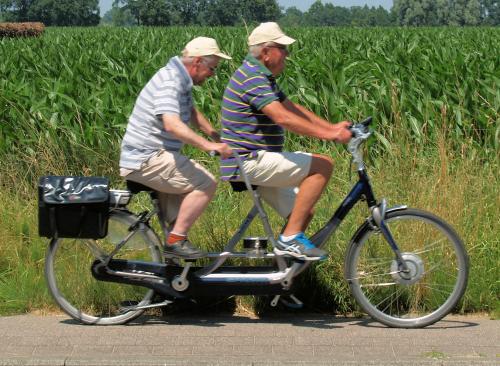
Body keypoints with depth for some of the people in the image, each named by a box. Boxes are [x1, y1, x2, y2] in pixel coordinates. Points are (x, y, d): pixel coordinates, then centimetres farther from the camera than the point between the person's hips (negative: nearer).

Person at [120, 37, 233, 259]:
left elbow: (192, 113, 29)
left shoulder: (181, 80, 13)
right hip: (146, 159, -11)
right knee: (206, 183, -18)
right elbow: (172, 125, -35)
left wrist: (217, 137, 23)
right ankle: (176, 241, -14)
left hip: (155, 155, 11)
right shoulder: (169, 82, -21)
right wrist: (207, 145, -42)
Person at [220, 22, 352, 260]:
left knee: (303, 212, 12)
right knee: (323, 165, -16)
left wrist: (331, 127, 10)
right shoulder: (253, 77, -18)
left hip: (254, 162, 11)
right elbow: (283, 117, -29)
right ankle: (291, 238, -15)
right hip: (248, 162, -11)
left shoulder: (261, 76, 17)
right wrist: (328, 135, -30)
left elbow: (292, 108, 19)